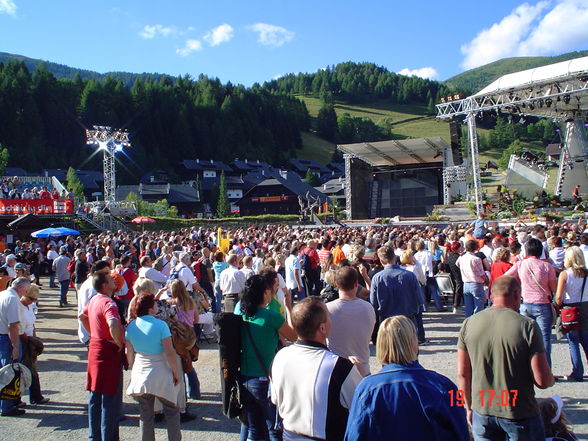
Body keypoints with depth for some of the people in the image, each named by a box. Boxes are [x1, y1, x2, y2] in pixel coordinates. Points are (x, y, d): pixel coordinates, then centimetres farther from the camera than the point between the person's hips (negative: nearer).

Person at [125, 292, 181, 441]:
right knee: (171, 411, 12)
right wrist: (176, 372, -4)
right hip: (160, 375, -4)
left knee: (146, 415, 14)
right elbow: (170, 352, -16)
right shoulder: (160, 325, -17)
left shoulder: (131, 327, -3)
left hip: (140, 374, 4)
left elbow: (129, 354, 5)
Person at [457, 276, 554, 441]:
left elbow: (462, 374, -1)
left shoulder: (469, 324, -5)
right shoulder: (528, 326, -14)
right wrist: (552, 379, 8)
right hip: (520, 414, -3)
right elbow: (543, 381, -15)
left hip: (482, 411, 3)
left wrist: (469, 407, 12)